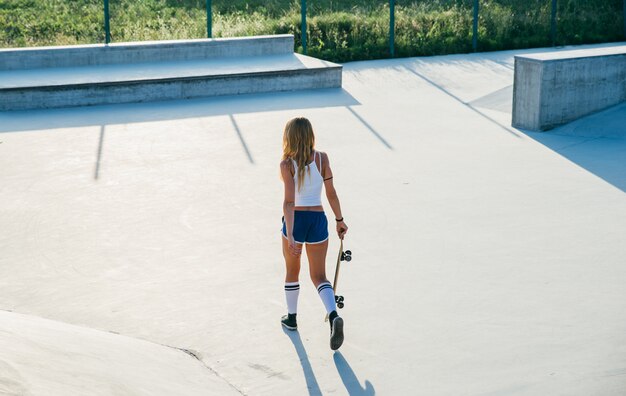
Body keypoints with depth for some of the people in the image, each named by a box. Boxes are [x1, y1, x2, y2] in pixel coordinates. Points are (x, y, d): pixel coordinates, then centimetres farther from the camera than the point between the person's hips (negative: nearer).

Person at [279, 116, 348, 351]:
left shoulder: (287, 164, -12)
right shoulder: (322, 158, -3)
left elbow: (289, 202, -21)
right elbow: (331, 193, 0)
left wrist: (289, 235, -26)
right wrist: (339, 220, 12)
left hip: (295, 220, -2)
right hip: (318, 220, 2)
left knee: (292, 271, 22)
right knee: (319, 276, 9)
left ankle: (291, 318, 37)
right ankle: (333, 316, -15)